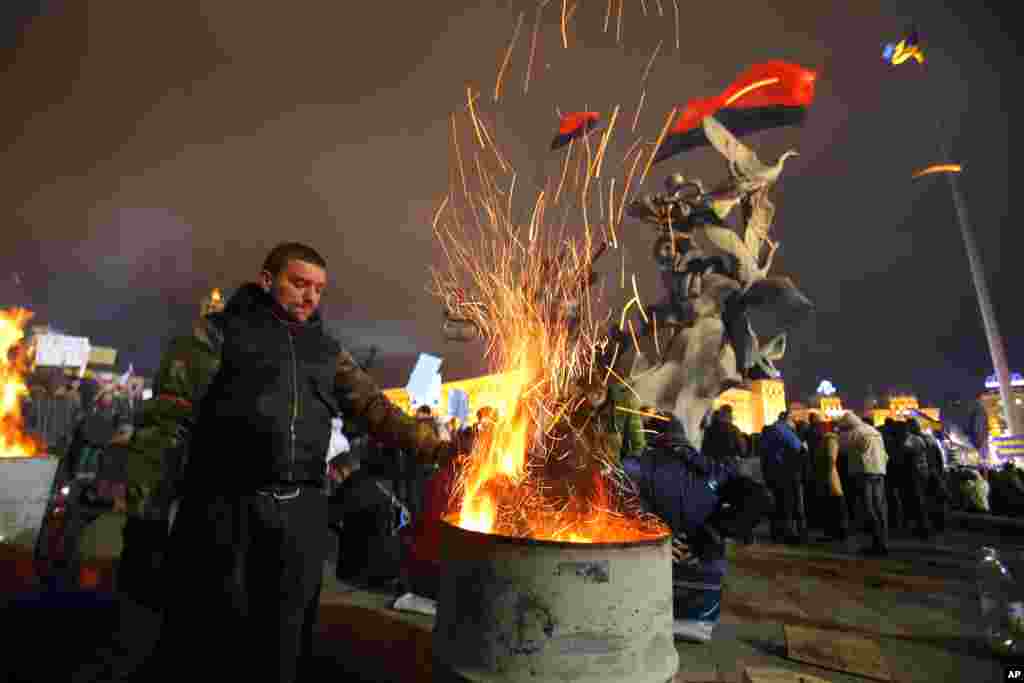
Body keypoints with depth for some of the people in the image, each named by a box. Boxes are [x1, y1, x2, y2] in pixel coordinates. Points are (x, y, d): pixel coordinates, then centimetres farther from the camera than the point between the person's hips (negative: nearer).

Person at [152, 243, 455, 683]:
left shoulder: (328, 352, 14)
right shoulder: (222, 330, 5)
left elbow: (375, 409, 9)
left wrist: (436, 450, -1)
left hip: (302, 511, 3)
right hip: (226, 505, -3)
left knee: (282, 640, 13)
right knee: (212, 635, 9)